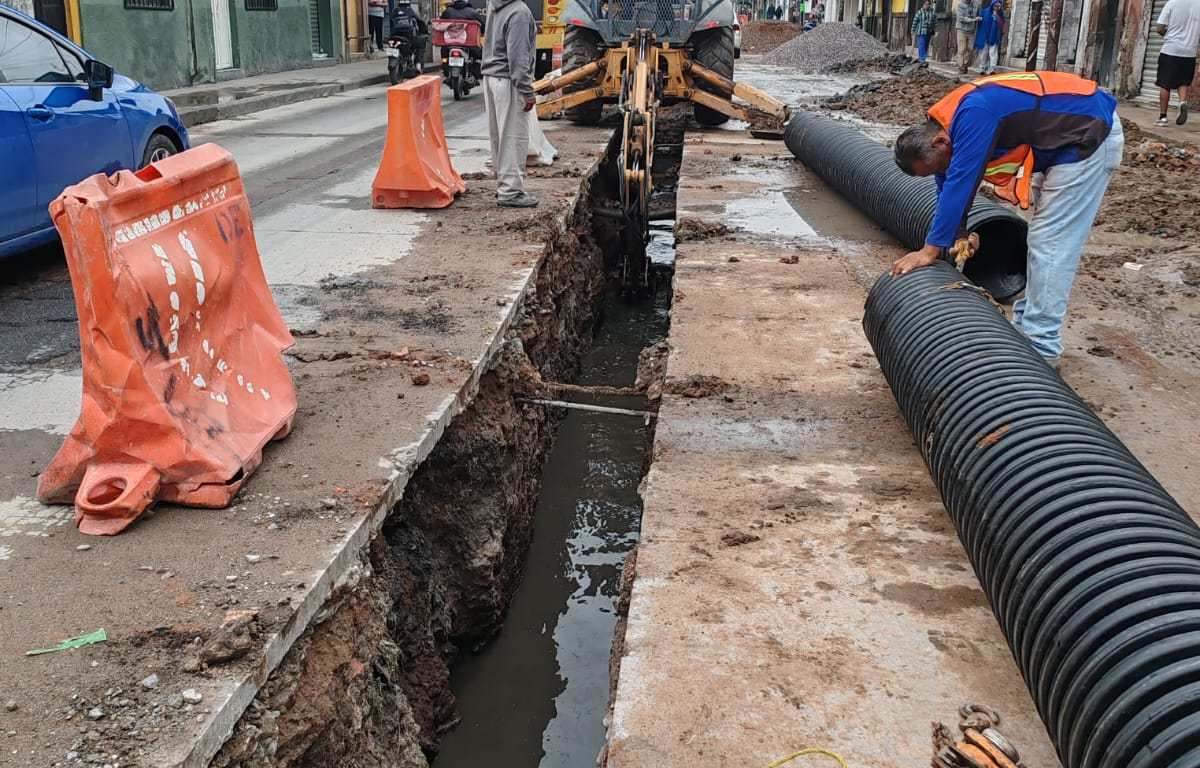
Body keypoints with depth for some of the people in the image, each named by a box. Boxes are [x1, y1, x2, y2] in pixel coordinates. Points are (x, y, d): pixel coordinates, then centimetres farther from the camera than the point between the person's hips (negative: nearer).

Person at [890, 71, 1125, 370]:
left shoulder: (972, 115, -27)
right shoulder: (950, 123, 3)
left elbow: (959, 184, -30)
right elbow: (948, 190, 11)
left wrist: (931, 250, -26)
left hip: (1089, 136, -10)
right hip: (1065, 140, 10)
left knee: (1050, 244, -9)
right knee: (1041, 240, 14)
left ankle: (1040, 348, -5)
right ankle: (1024, 325, 23)